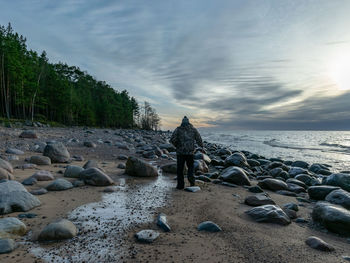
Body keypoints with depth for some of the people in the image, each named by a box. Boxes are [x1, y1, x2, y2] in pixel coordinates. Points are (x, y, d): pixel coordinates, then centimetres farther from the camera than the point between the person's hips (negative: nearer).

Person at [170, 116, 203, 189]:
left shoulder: (178, 129, 1)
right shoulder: (193, 129, 6)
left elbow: (172, 140, -9)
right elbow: (199, 139, 5)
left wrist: (177, 145, 9)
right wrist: (202, 146, 25)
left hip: (180, 151, -1)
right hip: (190, 152, 1)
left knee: (180, 169, 7)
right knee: (190, 166, 18)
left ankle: (180, 185, 8)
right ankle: (190, 176, -8)